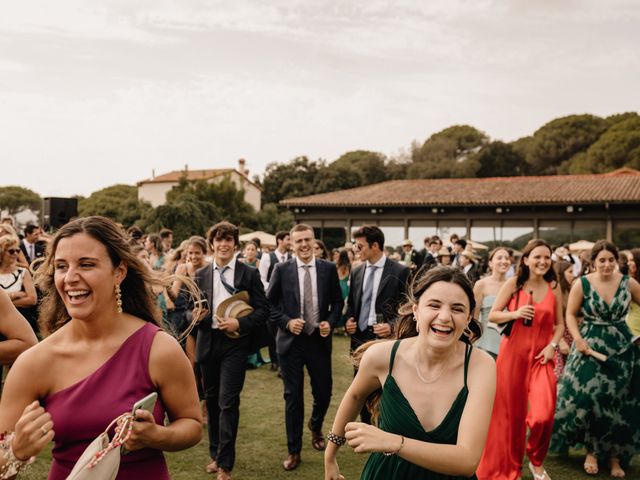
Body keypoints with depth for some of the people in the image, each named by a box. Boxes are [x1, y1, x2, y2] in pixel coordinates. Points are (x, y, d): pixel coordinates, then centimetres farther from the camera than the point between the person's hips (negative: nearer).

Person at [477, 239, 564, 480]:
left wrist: (552, 346, -5)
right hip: (513, 353, -1)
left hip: (541, 356, 1)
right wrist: (515, 314, -17)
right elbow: (492, 315, -1)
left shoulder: (554, 288, 5)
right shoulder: (513, 283, -3)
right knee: (510, 412, 8)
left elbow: (560, 324, 11)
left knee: (543, 415, -11)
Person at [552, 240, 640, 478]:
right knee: (588, 398, -2)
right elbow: (571, 314, -2)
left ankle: (615, 455, 24)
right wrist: (578, 340, -15)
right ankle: (592, 451, 19)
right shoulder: (582, 284, -7)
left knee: (619, 403, 8)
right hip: (590, 347, -2)